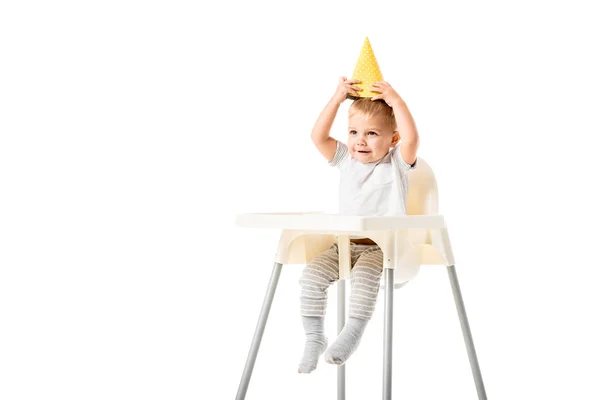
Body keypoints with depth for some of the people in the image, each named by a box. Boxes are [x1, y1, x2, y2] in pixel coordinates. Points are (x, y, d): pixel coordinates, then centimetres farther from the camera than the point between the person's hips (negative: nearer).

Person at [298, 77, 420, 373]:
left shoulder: (397, 162, -1)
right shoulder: (346, 160, 11)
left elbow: (411, 138, -22)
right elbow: (318, 137, 1)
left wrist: (395, 100, -17)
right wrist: (337, 98, -3)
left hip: (383, 246, -5)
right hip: (344, 244, 5)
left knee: (364, 276, -35)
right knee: (312, 273, -16)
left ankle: (352, 333, -20)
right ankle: (314, 337, -5)